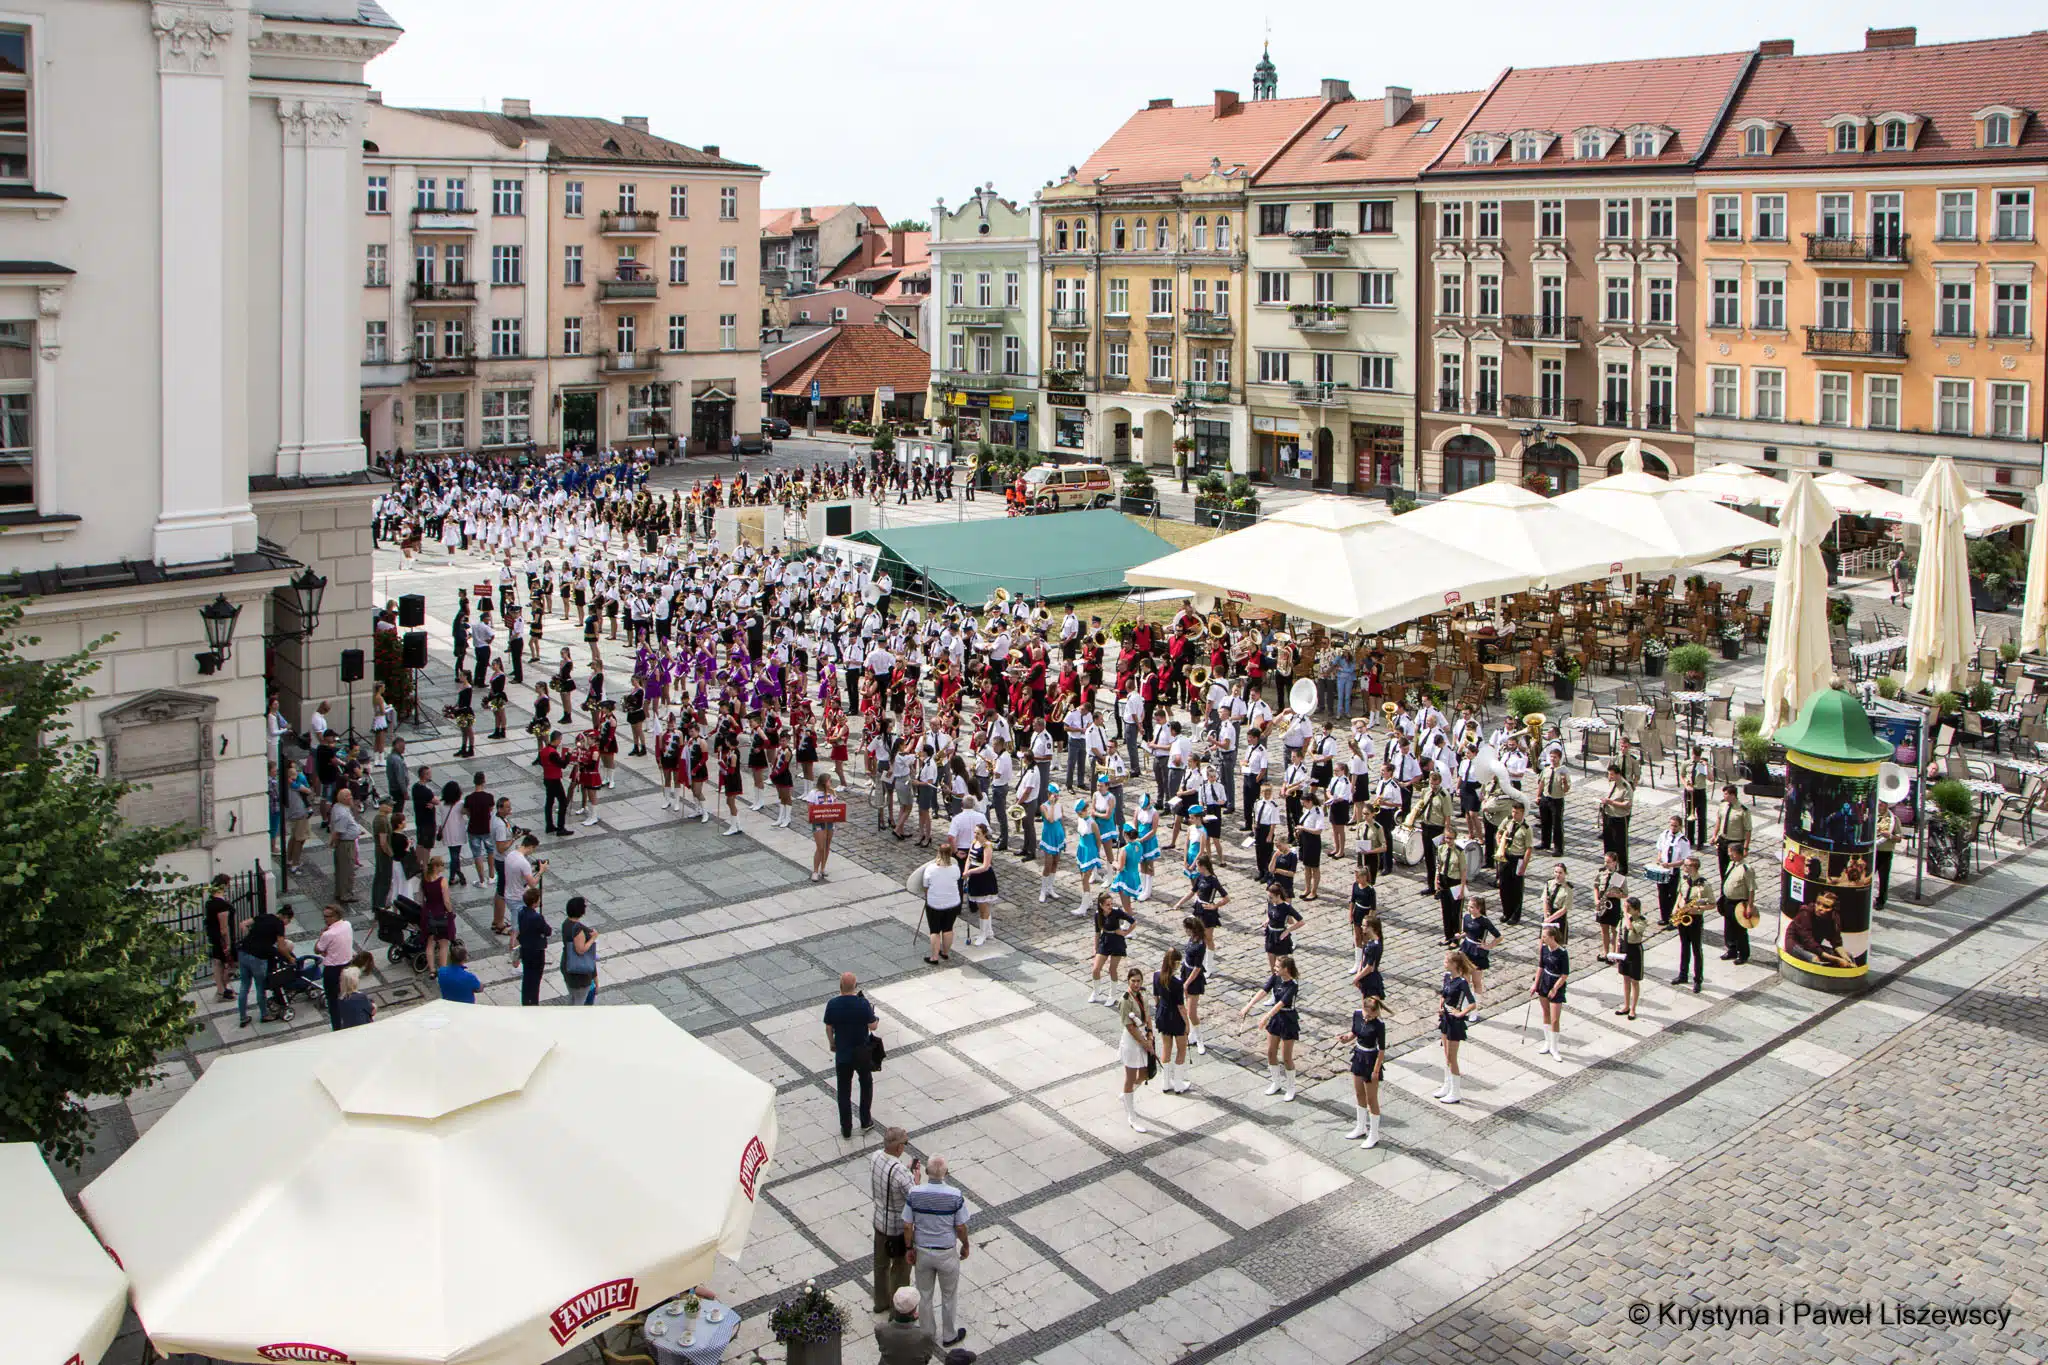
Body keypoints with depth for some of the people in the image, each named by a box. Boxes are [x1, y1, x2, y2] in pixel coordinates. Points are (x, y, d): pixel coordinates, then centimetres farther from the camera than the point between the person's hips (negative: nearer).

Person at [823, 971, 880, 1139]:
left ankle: (846, 1128, 18)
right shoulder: (862, 1003, -19)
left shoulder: (832, 1004, -12)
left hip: (842, 1054, 1)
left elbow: (828, 1028, -2)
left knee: (844, 1091, 12)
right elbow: (873, 1026, -13)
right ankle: (865, 1122, 27)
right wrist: (876, 1018, 9)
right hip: (862, 1053, -1)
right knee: (866, 1084, 22)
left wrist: (831, 1043, 16)